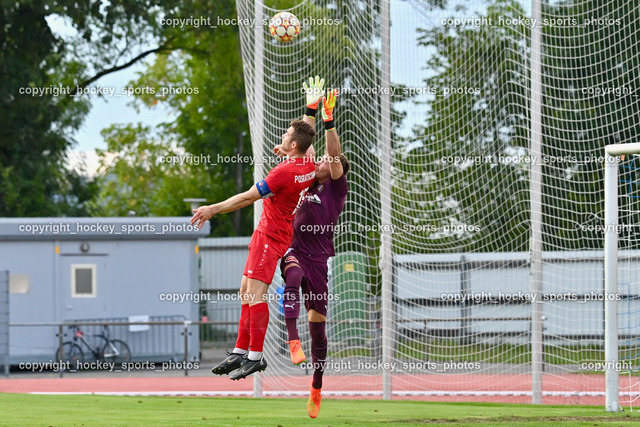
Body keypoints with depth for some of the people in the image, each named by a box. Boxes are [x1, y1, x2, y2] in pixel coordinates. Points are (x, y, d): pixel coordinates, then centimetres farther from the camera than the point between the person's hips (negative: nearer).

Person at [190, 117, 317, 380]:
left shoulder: (284, 172, -21)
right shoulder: (310, 167, 3)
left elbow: (247, 198, -17)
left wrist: (213, 210, -11)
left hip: (269, 235, -10)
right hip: (268, 233, 10)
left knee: (255, 293, -14)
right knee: (246, 292, 11)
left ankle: (255, 356, -17)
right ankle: (240, 352, 13)